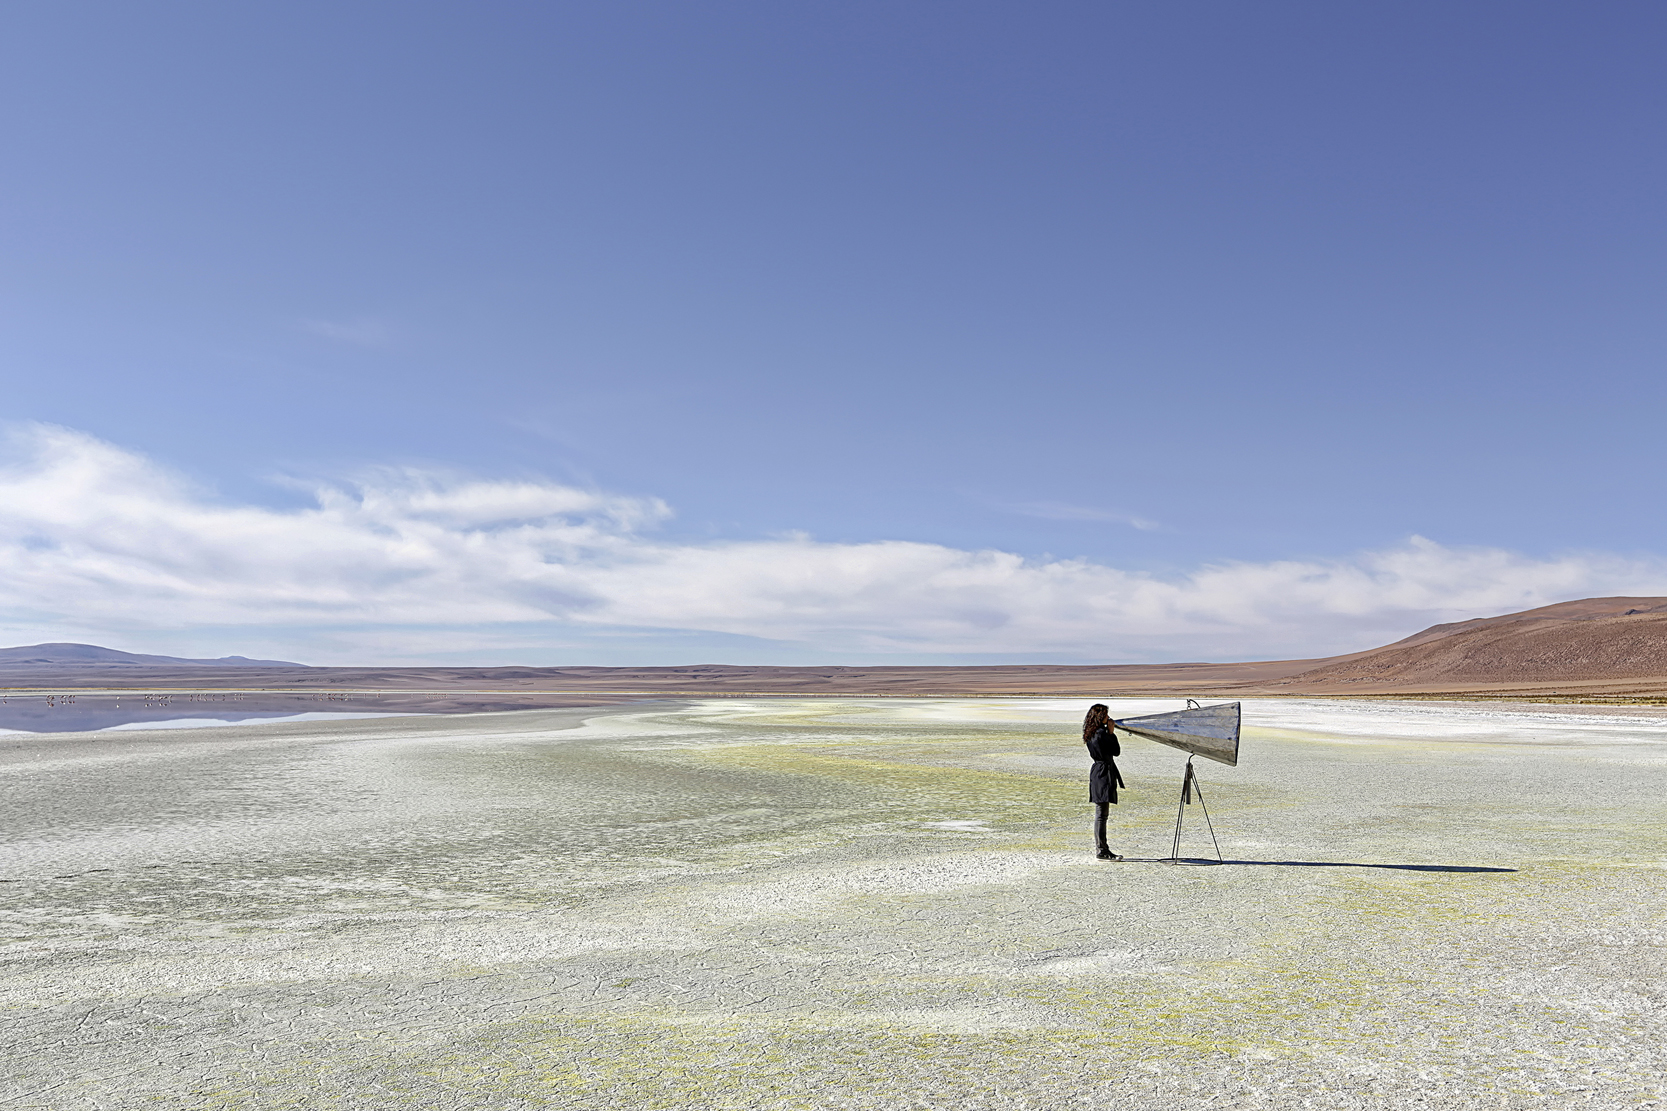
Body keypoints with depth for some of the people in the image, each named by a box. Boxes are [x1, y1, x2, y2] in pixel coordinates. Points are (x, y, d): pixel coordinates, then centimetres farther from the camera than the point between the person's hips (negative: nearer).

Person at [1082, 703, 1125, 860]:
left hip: (1096, 772, 10)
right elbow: (1117, 751, -9)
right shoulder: (1101, 734, -19)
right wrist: (1112, 732, -5)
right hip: (1104, 774, -10)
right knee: (1102, 813, -6)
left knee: (1100, 813, 15)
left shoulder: (1091, 734, 11)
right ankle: (1101, 850, -3)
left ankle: (1099, 847, 21)